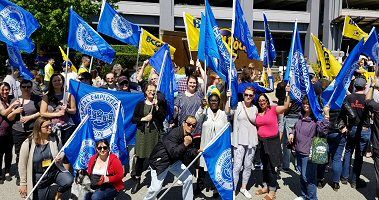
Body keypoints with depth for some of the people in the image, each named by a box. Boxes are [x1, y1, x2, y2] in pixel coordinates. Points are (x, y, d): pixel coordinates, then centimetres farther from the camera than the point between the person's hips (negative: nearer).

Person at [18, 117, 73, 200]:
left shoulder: (55, 139, -7)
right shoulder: (28, 144, -15)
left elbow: (62, 151, 13)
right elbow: (22, 165, -7)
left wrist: (60, 156, -13)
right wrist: (23, 183, -3)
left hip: (55, 171, 1)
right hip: (39, 177, -1)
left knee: (69, 181, -27)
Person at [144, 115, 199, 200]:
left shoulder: (189, 137, -2)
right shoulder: (174, 133, -26)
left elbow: (187, 155, 1)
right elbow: (173, 153, -32)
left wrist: (197, 151, -15)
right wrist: (185, 144, -40)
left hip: (174, 161, 8)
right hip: (160, 160, -7)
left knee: (188, 178, 5)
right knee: (156, 188, -11)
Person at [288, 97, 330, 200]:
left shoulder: (316, 118, -15)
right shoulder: (301, 117, 9)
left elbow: (323, 131, -31)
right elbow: (296, 128, 28)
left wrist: (326, 116, -36)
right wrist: (292, 133, 9)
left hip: (309, 153, -8)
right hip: (299, 152, 8)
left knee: (308, 177, -3)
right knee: (302, 175, 21)